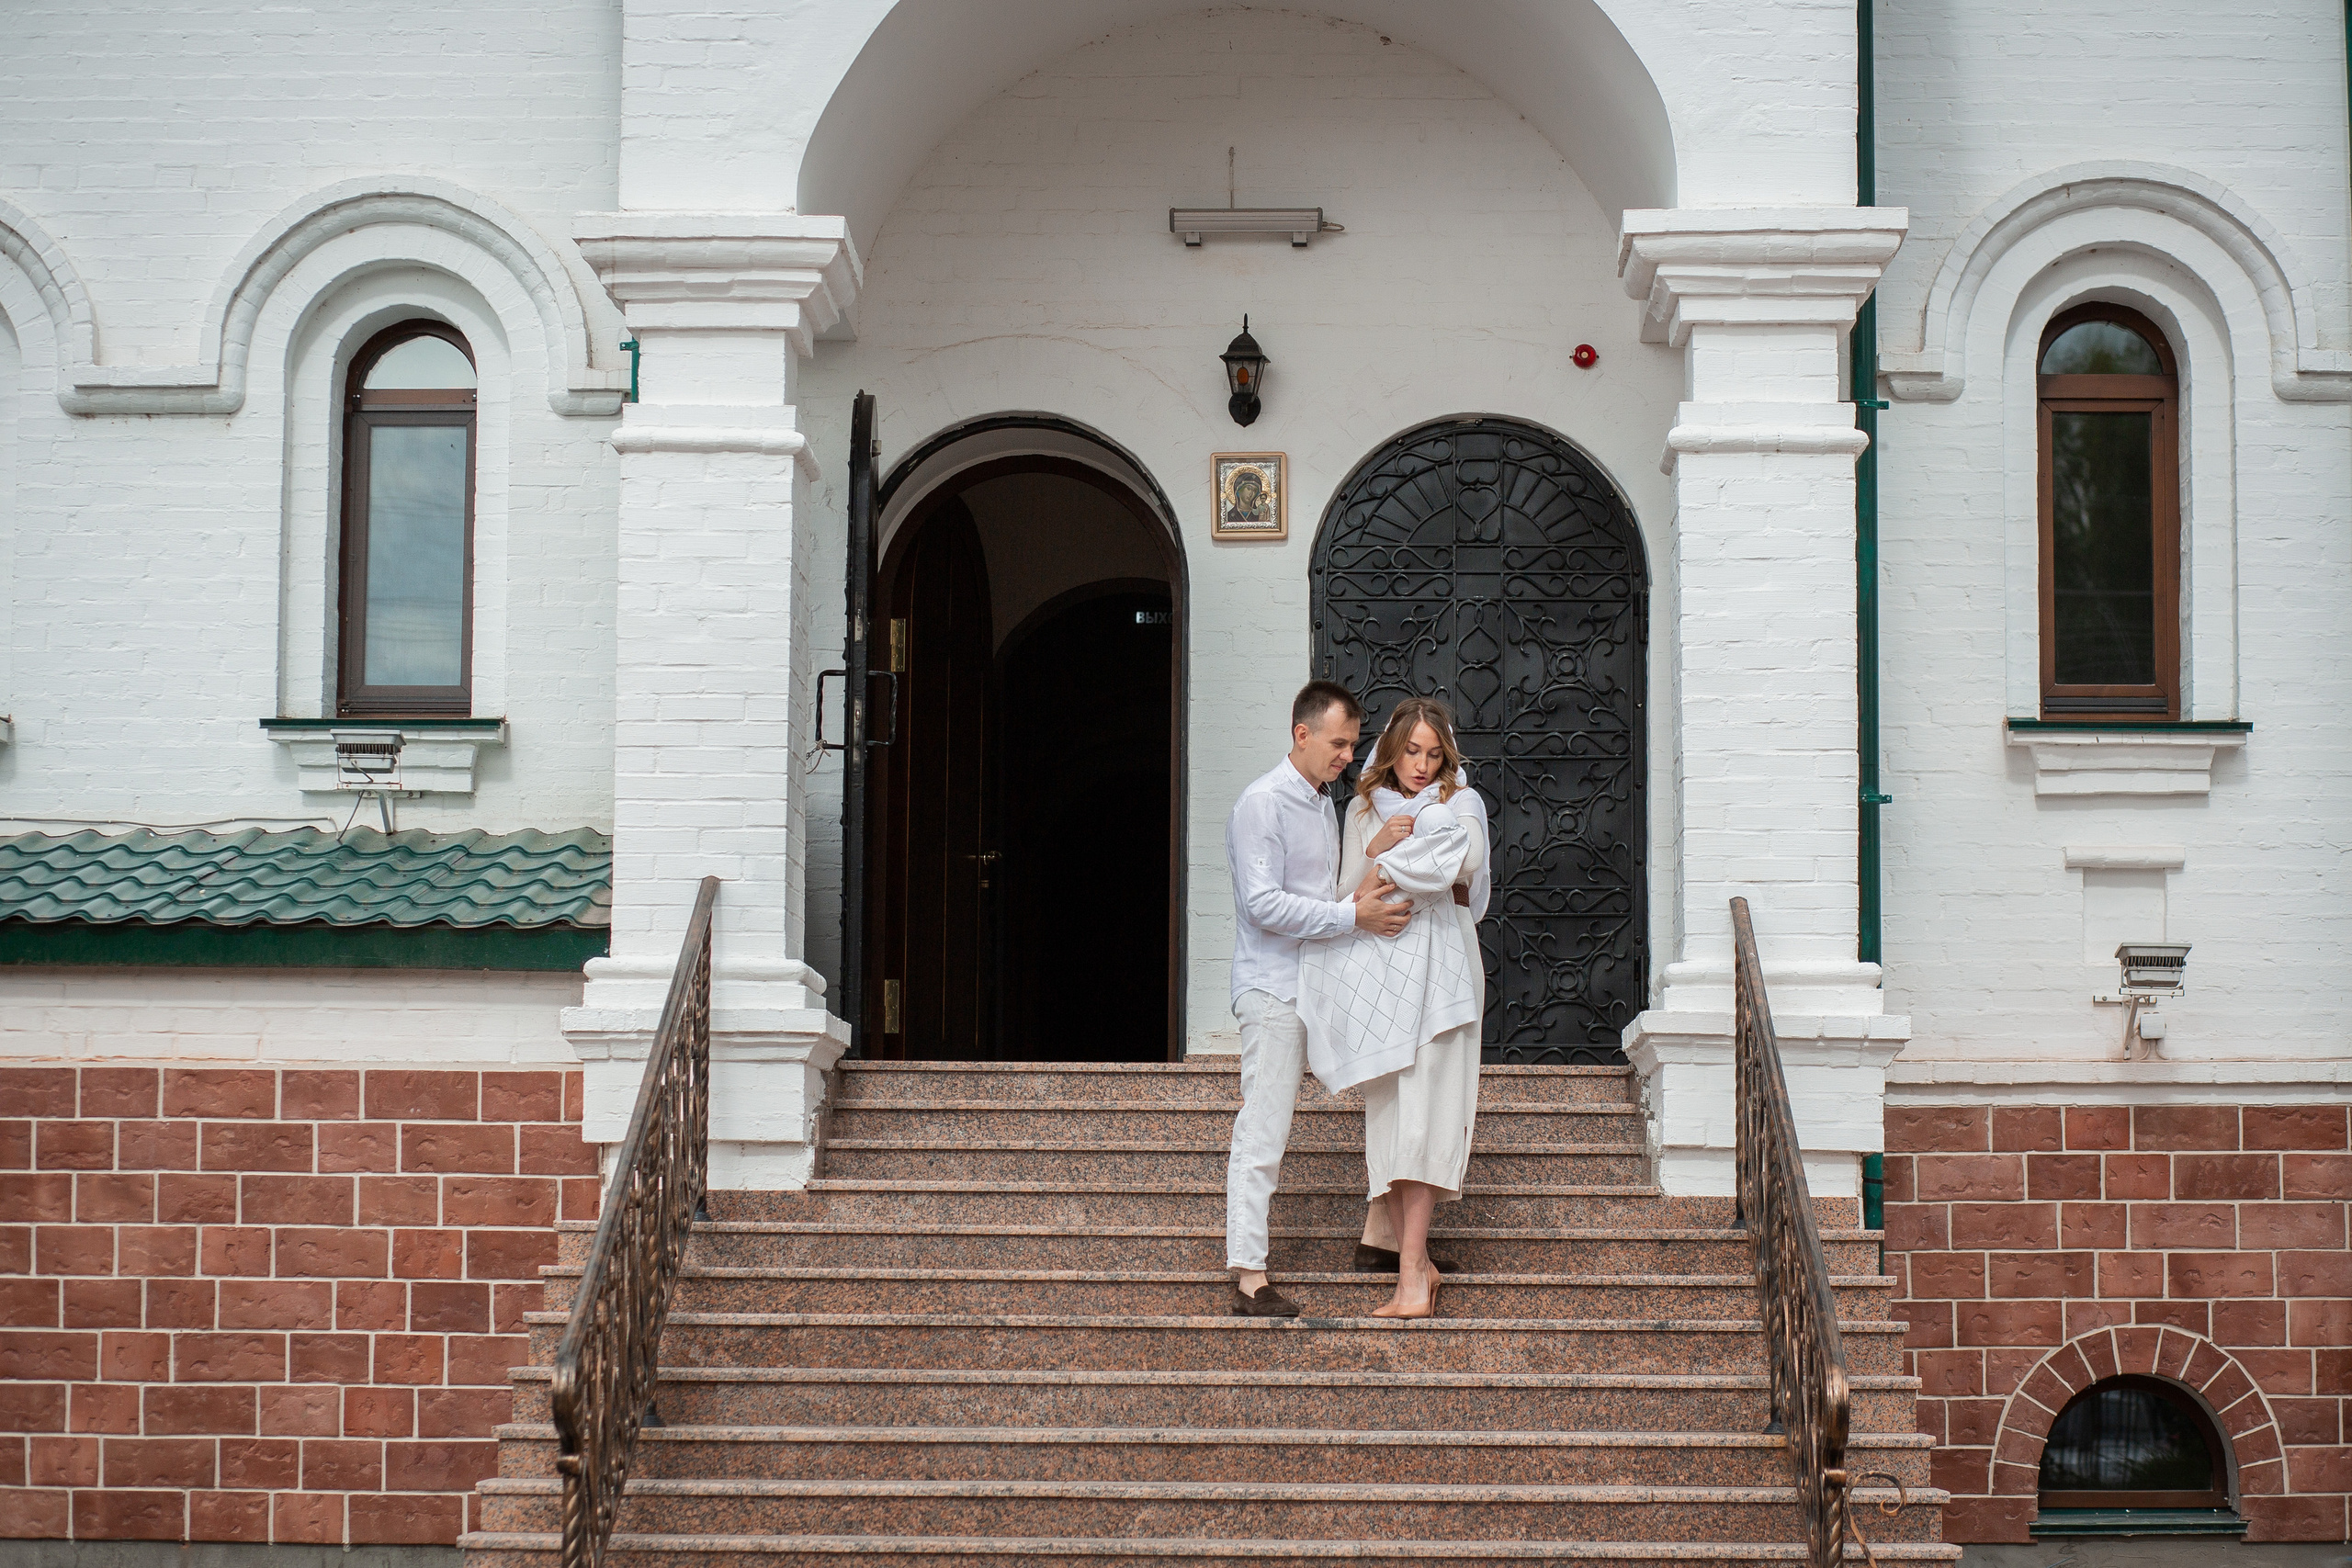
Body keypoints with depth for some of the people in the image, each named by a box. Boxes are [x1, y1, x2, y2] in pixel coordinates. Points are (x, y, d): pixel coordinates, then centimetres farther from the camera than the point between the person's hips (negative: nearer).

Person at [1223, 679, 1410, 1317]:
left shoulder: (1324, 804, 18)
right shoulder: (1262, 803, -11)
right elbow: (1264, 904, -18)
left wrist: (1363, 898, 5)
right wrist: (1353, 916, -20)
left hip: (1312, 988, 9)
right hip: (1272, 985, -9)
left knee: (1268, 1131, 10)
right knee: (1262, 1132, -9)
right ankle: (1250, 1278, -9)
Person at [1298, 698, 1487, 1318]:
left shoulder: (1460, 804, 8)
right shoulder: (1365, 809, 16)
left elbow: (1463, 859, -12)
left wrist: (1386, 869, -7)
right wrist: (1376, 848, -8)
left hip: (1438, 967, -3)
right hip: (1377, 969, 3)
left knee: (1423, 1111, -12)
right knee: (1384, 1115, -3)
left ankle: (1411, 1270, -16)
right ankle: (1416, 1263, 1)